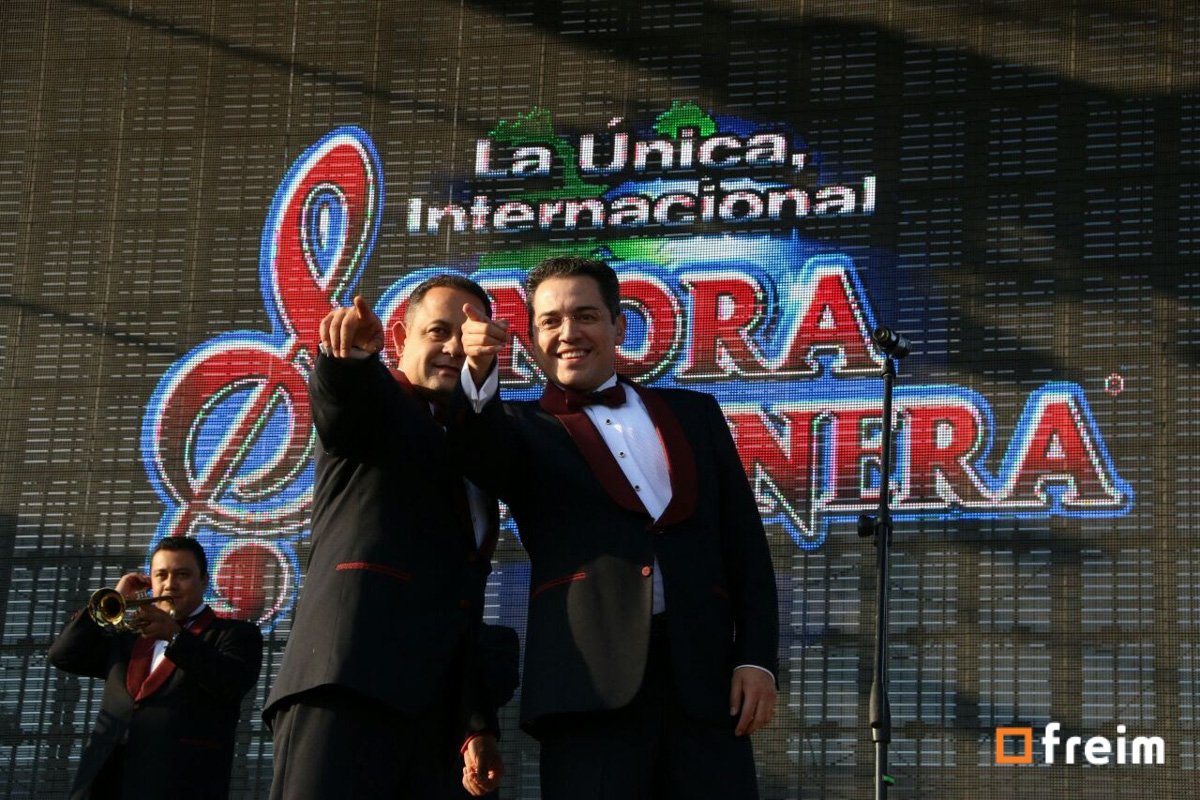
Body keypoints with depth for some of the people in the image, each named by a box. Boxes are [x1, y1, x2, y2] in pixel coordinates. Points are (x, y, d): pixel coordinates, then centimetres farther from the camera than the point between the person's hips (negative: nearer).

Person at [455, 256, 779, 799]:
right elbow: (480, 446, -11)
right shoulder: (527, 429, 14)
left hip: (705, 676, 2)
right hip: (591, 681, -2)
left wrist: (758, 658, 2)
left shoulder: (694, 414, 19)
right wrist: (479, 374, -32)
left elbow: (745, 542, 14)